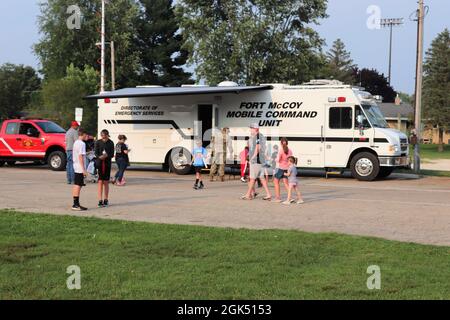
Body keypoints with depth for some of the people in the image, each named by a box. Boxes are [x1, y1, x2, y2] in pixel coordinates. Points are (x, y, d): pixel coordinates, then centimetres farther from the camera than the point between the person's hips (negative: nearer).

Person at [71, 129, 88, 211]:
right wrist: (84, 170, -18)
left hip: (76, 168, 10)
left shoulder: (75, 143, 14)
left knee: (76, 185, 12)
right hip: (80, 168, -10)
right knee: (78, 186, -7)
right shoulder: (82, 144, -14)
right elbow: (80, 157, -18)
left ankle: (76, 204, 18)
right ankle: (76, 205, -6)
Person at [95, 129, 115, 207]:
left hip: (107, 163, 1)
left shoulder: (110, 143, 2)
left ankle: (106, 200, 14)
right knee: (100, 182, -4)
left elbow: (112, 154, -2)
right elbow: (96, 153, -3)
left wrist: (106, 156, -22)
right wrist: (100, 157, -24)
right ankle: (100, 200, -2)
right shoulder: (98, 142, 2)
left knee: (106, 182, 5)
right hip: (100, 163, 0)